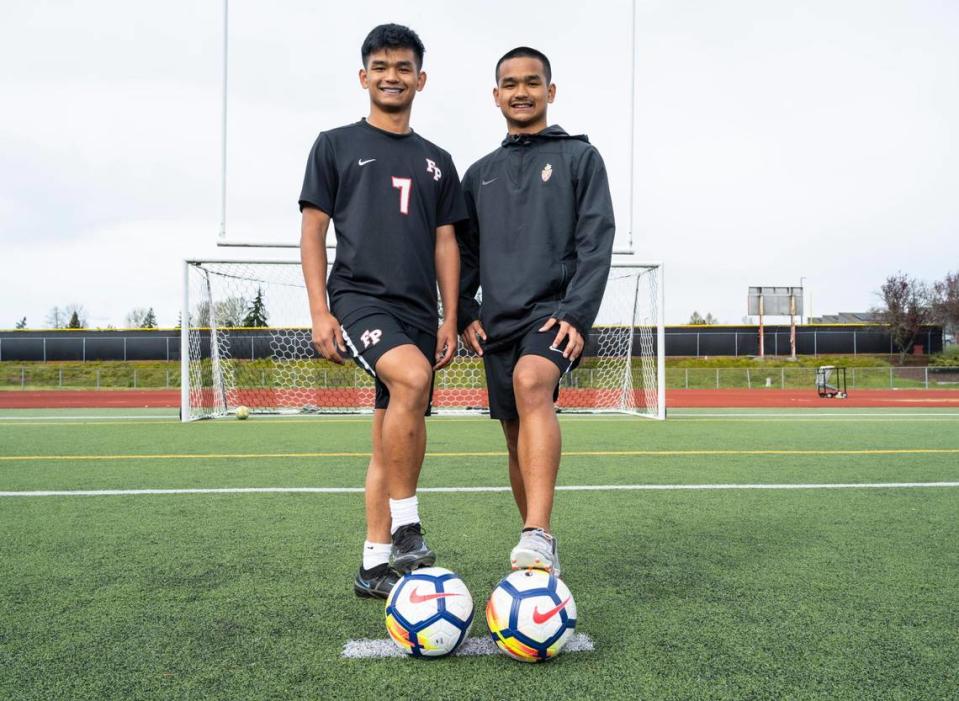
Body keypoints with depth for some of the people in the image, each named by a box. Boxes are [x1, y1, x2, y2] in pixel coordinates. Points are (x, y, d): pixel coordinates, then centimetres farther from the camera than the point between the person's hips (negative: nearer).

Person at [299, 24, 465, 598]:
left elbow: (445, 243, 16)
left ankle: (375, 564, 16)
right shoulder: (336, 145, 9)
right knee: (412, 378, -32)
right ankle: (406, 528, -18)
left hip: (417, 311, 5)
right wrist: (320, 312, -7)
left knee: (392, 439, 5)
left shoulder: (436, 160, 19)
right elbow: (313, 232, 4)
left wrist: (450, 319, 6)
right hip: (359, 296, -4)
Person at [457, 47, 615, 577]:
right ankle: (541, 553, 20)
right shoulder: (480, 173, 18)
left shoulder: (579, 156, 6)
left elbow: (596, 241, -4)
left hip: (554, 312, -5)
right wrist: (465, 313, 3)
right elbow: (464, 254, 18)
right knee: (517, 438, 7)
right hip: (498, 320, 5)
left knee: (532, 384, -34)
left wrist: (577, 313, -15)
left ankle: (537, 537, -39)